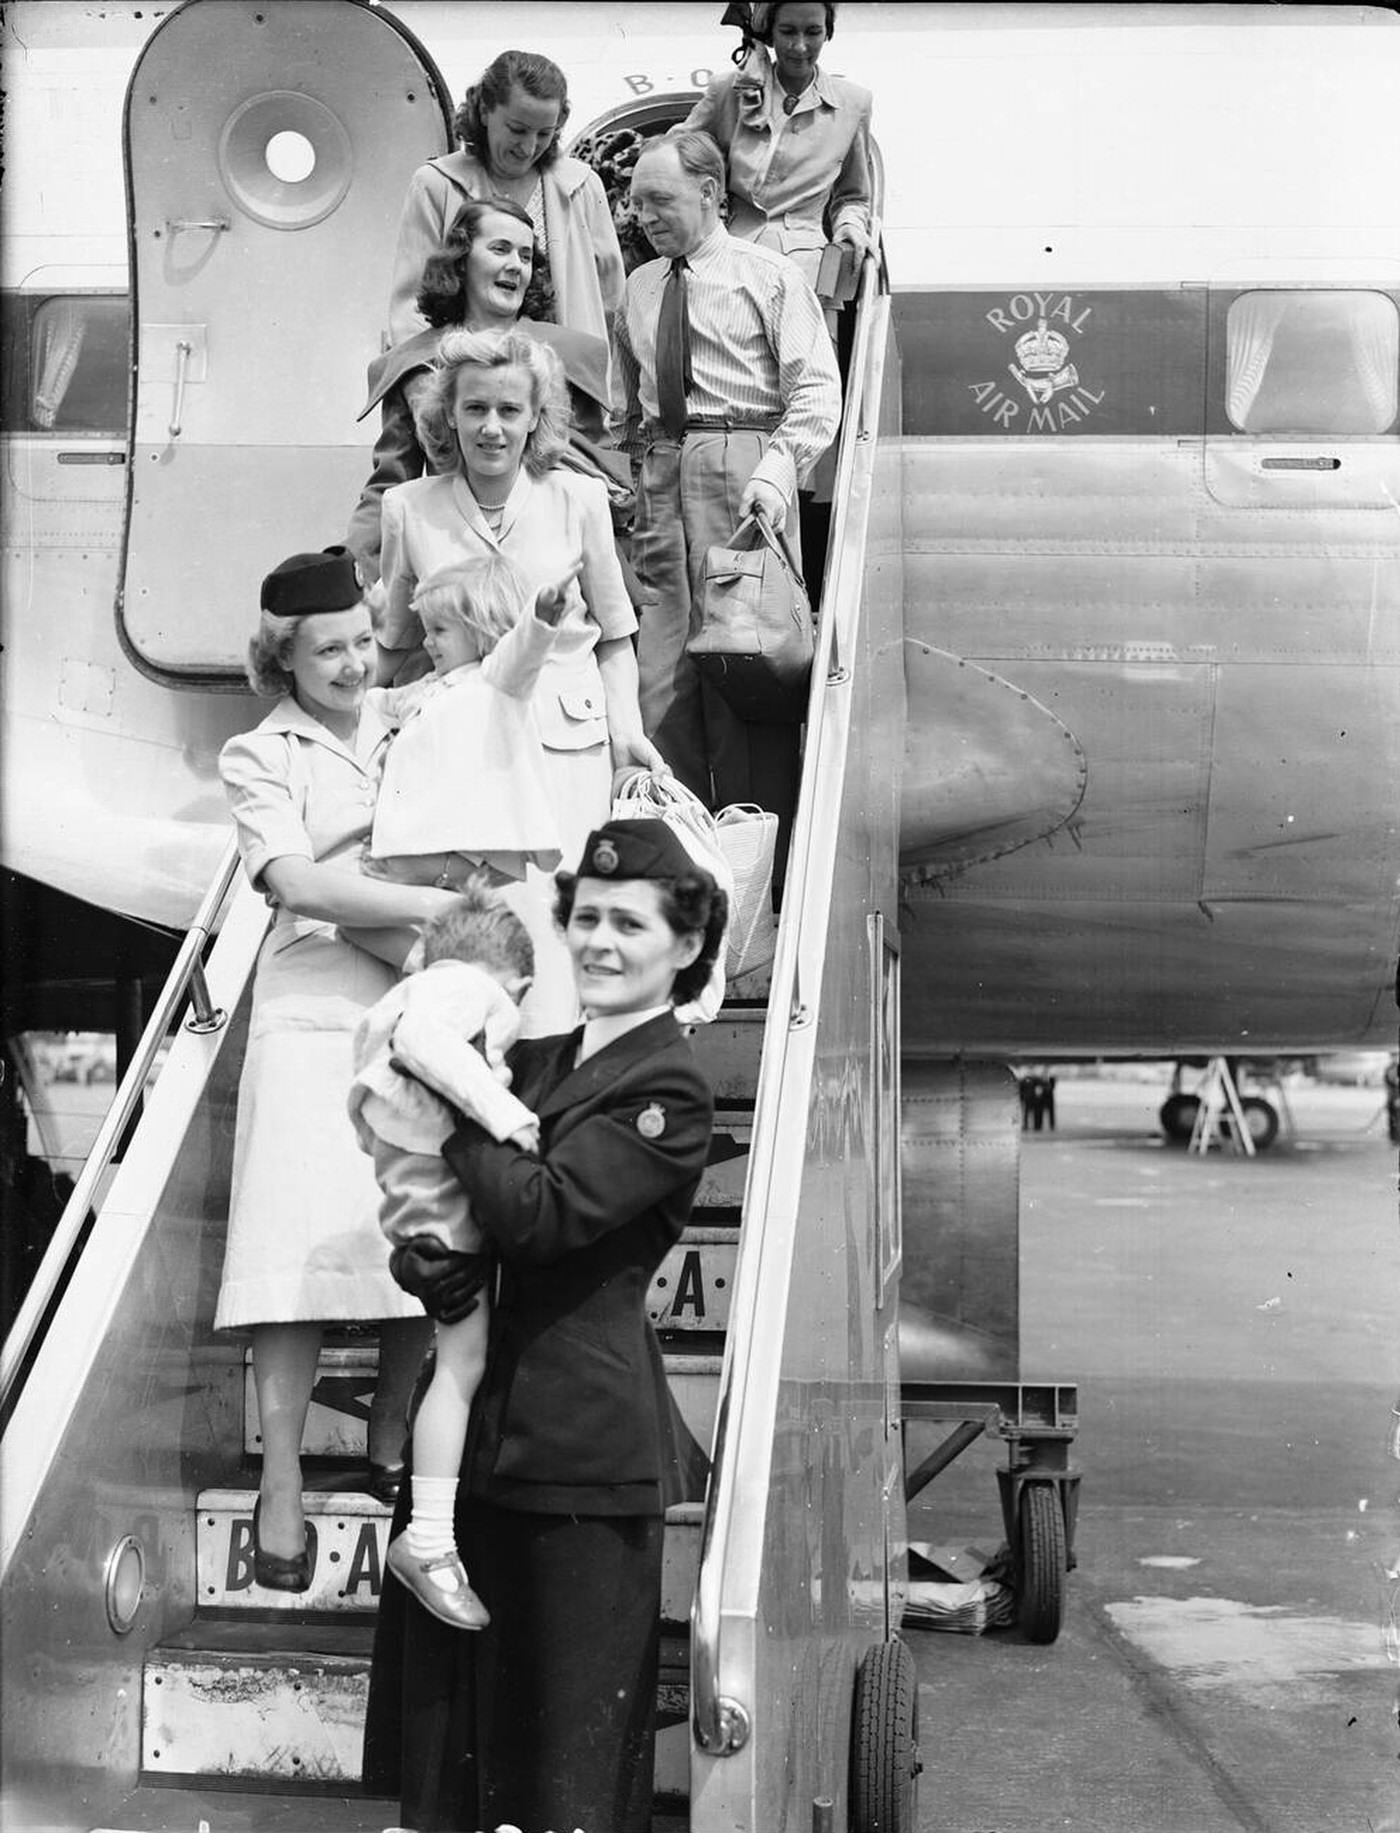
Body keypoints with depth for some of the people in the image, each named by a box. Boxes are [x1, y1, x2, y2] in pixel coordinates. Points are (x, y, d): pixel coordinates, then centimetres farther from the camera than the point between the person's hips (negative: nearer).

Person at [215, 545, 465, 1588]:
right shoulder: (262, 757, 5)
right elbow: (296, 880, -9)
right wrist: (436, 906, -18)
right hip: (316, 1020, -3)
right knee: (304, 1248, -9)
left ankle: (389, 1447, 16)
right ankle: (282, 1490, -6)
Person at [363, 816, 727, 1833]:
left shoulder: (670, 1091, -9)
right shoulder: (535, 1057, 15)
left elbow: (541, 1213, -20)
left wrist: (451, 1083, -14)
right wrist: (419, 1262, -8)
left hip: (581, 1445, -7)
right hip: (476, 1427, 8)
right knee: (448, 1710, 13)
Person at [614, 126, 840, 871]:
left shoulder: (768, 275, 3)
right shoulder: (639, 287, 19)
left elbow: (816, 391, -4)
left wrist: (777, 468, -18)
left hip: (740, 467, -5)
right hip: (658, 472, 5)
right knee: (659, 670, 1)